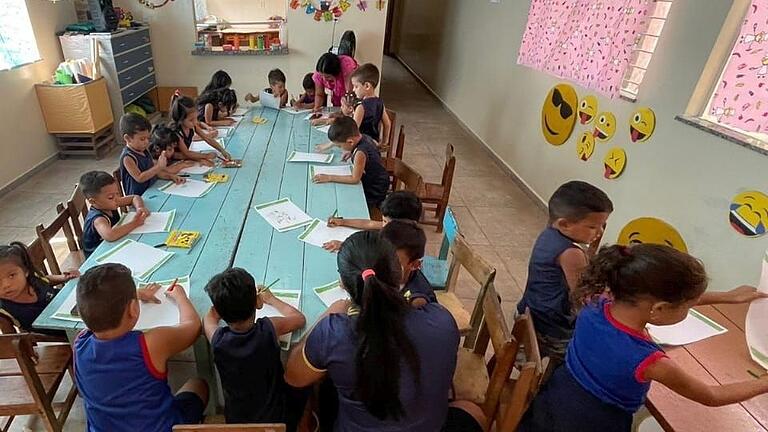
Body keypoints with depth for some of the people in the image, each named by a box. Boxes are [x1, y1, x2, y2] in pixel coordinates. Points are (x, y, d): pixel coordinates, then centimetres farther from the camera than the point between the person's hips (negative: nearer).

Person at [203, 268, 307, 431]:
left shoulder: (217, 339, -24)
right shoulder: (269, 329, -27)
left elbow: (210, 317, 2)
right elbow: (300, 318, -3)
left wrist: (229, 300, 15)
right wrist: (271, 299, 9)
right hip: (277, 419, -2)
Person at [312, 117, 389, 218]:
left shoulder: (360, 153, -34)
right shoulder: (364, 137, -10)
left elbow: (355, 178, -28)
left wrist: (329, 178, -23)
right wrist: (351, 152, 2)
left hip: (373, 193, -8)